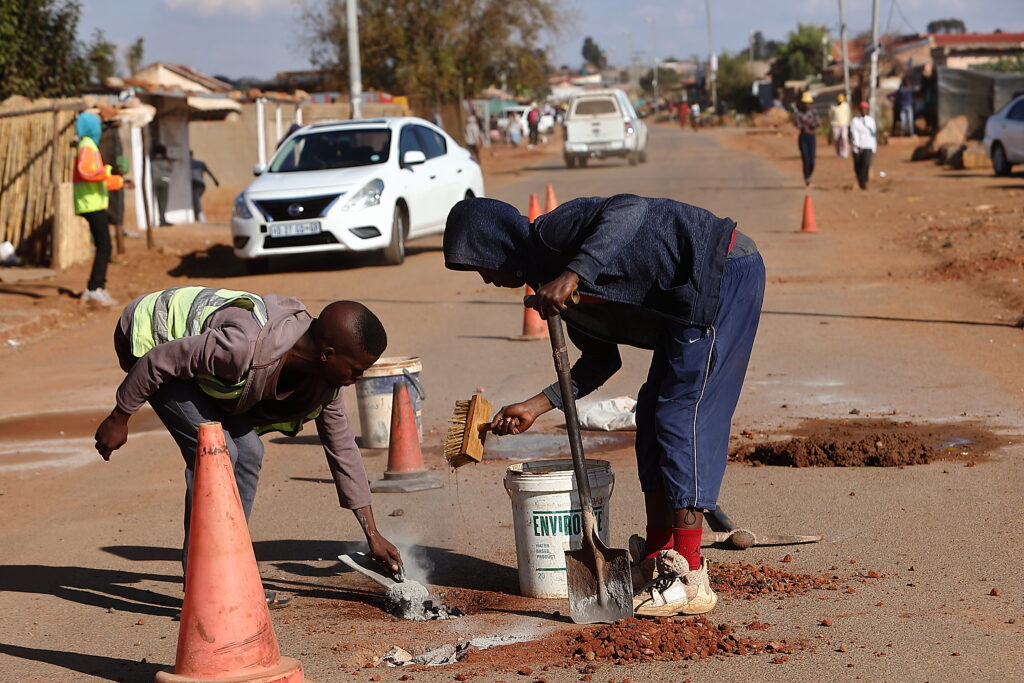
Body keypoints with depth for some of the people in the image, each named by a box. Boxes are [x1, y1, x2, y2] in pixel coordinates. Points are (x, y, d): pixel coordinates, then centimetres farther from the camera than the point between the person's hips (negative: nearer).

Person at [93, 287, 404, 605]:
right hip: (150, 341, -8)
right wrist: (118, 418, -15)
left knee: (247, 451, -3)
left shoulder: (324, 375, -13)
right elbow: (158, 361, -29)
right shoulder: (248, 346, -39)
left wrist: (373, 535, 3)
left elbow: (343, 448, 0)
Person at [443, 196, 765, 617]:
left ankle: (690, 583, -10)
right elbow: (601, 359, 21)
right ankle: (655, 563, 18)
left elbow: (629, 208, -31)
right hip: (687, 298, 10)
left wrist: (572, 275, -36)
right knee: (653, 418, 12)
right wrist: (534, 408, 19)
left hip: (724, 272, -10)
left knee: (680, 418, -11)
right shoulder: (545, 277, 15)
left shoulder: (554, 231, -13)